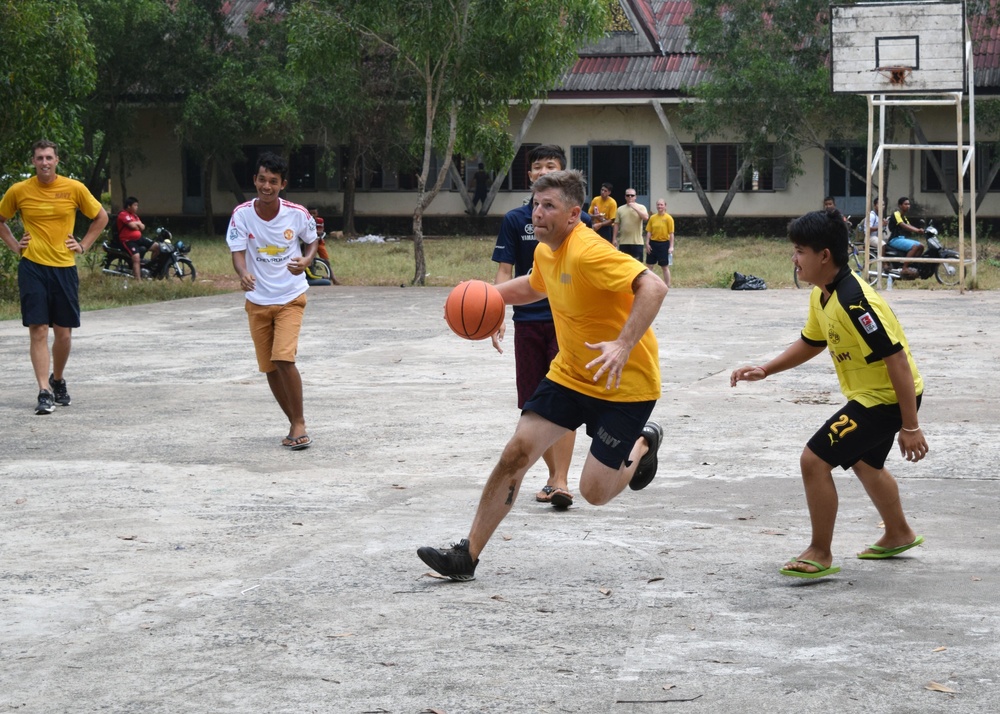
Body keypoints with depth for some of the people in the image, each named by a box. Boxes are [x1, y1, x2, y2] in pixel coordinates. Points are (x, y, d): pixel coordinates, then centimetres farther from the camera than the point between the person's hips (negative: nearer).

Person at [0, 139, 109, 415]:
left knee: (64, 333, 5)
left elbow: (101, 217, 12)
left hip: (64, 268, 1)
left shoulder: (74, 189, -2)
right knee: (38, 331, -8)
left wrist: (83, 245, 5)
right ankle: (44, 393, -8)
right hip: (32, 268, -1)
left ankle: (58, 380, 30)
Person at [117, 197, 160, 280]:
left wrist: (137, 224, -9)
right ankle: (138, 279, -35)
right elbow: (132, 225, -24)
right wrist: (138, 224, -2)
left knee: (157, 246, 4)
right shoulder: (123, 214, -12)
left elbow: (142, 227, 12)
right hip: (128, 241, -9)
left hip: (138, 238, 9)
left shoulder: (134, 215, 19)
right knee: (136, 257, -29)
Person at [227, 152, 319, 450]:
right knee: (269, 367, 7)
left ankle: (299, 424, -5)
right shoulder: (242, 214, -9)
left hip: (291, 297, -3)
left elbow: (313, 242, 7)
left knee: (283, 358, -19)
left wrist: (306, 260, -15)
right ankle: (295, 424, 24)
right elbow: (238, 252, -13)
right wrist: (243, 274, -35)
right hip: (257, 300, 3)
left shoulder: (298, 214, -11)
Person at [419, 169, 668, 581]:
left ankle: (644, 443, 28)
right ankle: (467, 556, 0)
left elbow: (653, 288, -35)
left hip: (626, 383, -8)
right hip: (569, 374, 8)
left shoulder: (587, 253, -26)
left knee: (594, 492, -4)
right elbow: (535, 287, 26)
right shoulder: (545, 251, 3)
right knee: (515, 454, -5)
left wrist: (624, 345, -45)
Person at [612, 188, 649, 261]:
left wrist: (635, 208, -18)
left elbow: (646, 218, -17)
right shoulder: (620, 209, 8)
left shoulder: (641, 207, 1)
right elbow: (616, 224, 8)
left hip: (637, 242, -2)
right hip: (623, 242, 2)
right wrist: (614, 239, 2)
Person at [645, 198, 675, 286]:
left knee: (665, 266, 4)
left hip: (664, 244, -4)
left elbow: (671, 233, -7)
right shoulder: (652, 217, 4)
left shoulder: (668, 218, -6)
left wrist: (671, 246, -11)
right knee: (648, 265, 7)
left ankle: (667, 286, 13)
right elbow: (649, 232, 6)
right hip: (653, 243, 4)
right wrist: (647, 244, -2)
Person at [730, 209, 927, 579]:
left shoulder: (855, 302, -29)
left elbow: (897, 359, -29)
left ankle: (820, 554, 5)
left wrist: (910, 426, -26)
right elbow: (810, 343, 19)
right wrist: (764, 371, 9)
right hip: (870, 394, 10)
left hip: (887, 397, -10)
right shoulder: (821, 296, 1)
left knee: (814, 460, -10)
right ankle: (899, 534, 53)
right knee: (864, 462, 31)